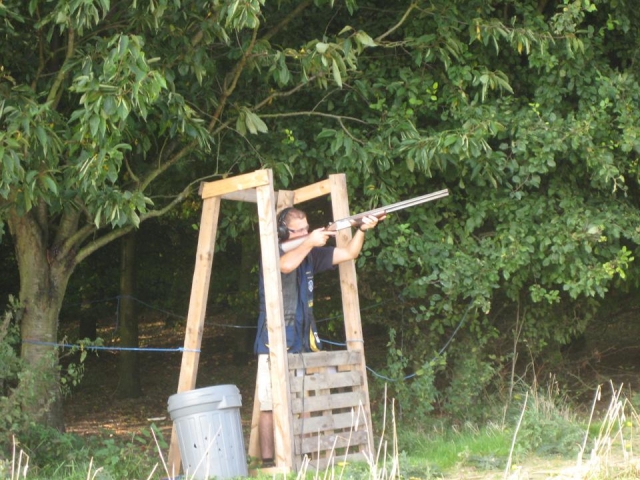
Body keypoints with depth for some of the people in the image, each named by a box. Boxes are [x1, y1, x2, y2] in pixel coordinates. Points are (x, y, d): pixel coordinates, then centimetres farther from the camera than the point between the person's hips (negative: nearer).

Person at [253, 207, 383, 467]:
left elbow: (349, 253, 7)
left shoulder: (311, 253, 11)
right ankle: (267, 461, -5)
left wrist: (362, 230, -9)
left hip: (304, 342, 6)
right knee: (270, 404, -8)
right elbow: (286, 265, -29)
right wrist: (309, 242, -23)